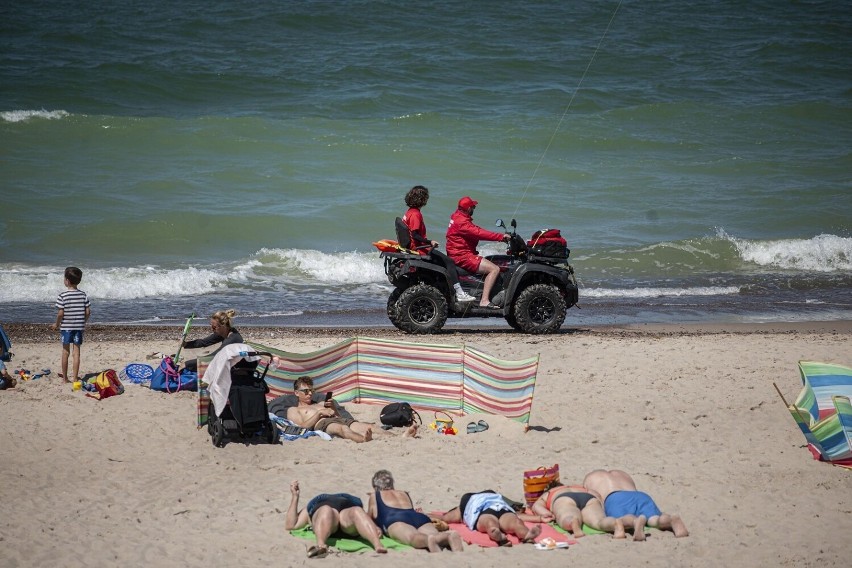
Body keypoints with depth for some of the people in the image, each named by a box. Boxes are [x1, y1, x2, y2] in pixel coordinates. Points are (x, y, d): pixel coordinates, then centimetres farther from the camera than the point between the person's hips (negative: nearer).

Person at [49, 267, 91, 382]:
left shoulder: (62, 296, -12)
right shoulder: (83, 295, -1)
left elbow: (60, 313, -14)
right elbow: (88, 311, -1)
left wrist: (56, 324, 2)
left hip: (66, 326, -2)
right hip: (79, 327, 2)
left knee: (65, 352, 8)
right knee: (76, 352, 5)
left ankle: (65, 377, 14)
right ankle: (75, 377, 5)